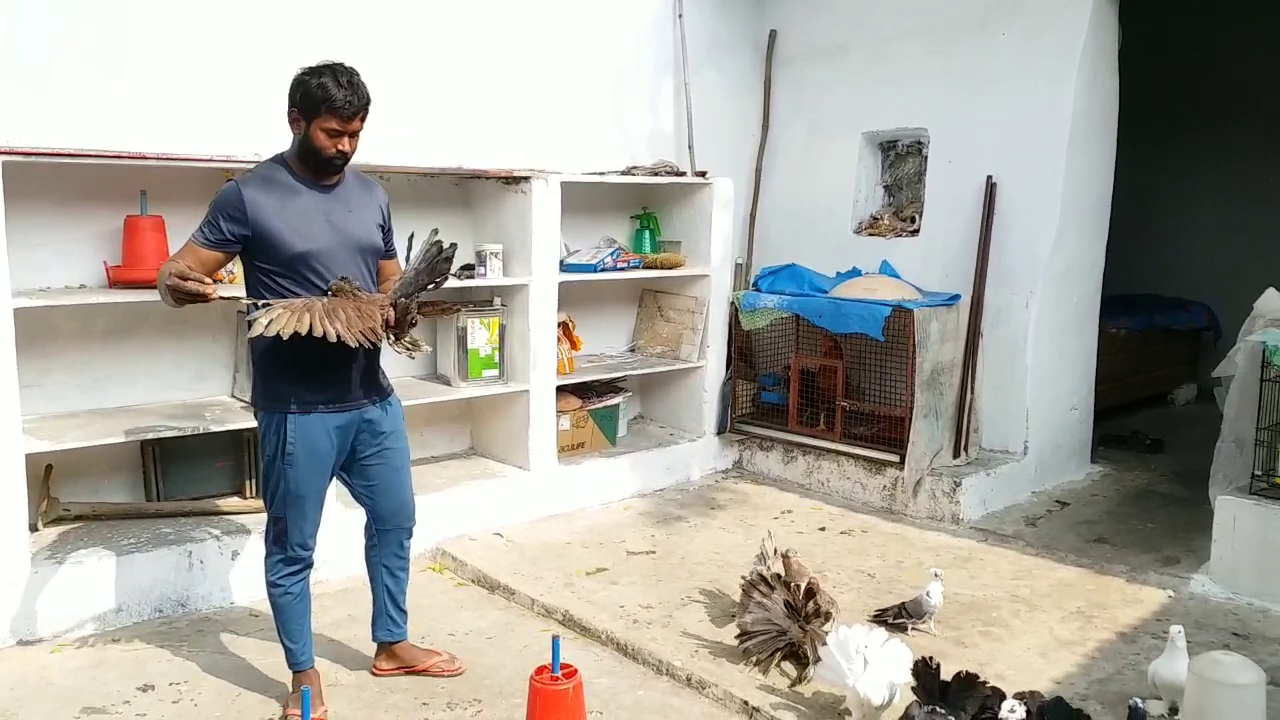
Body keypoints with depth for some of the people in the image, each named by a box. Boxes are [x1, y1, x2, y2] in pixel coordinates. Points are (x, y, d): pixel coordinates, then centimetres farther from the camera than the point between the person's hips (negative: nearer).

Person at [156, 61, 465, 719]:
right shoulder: (249, 195, -8)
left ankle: (391, 645, 36)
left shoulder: (371, 195, 9)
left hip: (373, 397, 6)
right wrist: (176, 285, -30)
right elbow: (177, 272, -6)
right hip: (297, 408, -6)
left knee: (394, 520, 17)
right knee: (292, 546, 7)